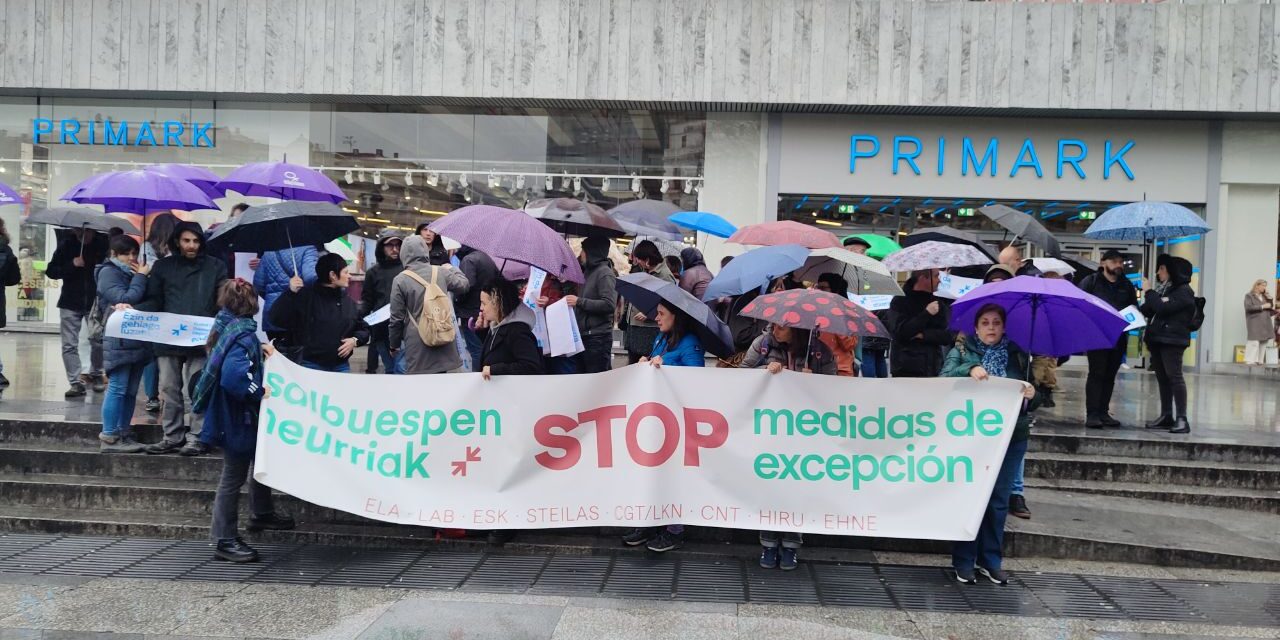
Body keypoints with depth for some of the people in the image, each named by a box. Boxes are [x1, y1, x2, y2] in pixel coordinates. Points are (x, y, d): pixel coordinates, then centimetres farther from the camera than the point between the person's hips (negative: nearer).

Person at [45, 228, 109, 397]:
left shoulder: (102, 244, -4)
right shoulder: (66, 245, -1)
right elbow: (51, 271, -1)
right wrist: (72, 265, -15)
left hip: (95, 302, -1)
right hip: (70, 303, 1)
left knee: (98, 339, -2)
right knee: (69, 345, -2)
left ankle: (96, 374, 20)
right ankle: (76, 382, 2)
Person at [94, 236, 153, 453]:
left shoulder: (133, 273, 21)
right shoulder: (108, 273, -2)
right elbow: (127, 298, -16)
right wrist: (141, 277, -5)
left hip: (137, 340, 7)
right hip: (119, 341, -7)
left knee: (131, 391, 8)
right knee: (117, 389, -9)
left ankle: (124, 434, 13)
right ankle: (109, 438, -5)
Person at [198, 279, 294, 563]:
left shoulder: (226, 327, 4)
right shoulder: (244, 336, -25)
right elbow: (233, 375, -37)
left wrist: (258, 351, 11)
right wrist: (258, 393, -24)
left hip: (234, 415, 10)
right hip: (237, 419, -10)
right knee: (234, 476, 1)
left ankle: (261, 513, 43)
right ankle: (225, 541, 13)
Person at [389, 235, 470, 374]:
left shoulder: (400, 280, -5)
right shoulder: (441, 271, 3)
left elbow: (396, 318, -3)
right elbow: (463, 284, 22)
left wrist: (394, 346, 11)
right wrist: (451, 268, 42)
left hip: (417, 346, -2)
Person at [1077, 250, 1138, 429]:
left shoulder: (1127, 286, 15)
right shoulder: (1091, 281, -1)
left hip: (1119, 336, 5)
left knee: (1110, 375, 8)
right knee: (1096, 373, -8)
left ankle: (1103, 412, 14)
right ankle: (1092, 414, -7)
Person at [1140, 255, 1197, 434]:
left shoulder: (1183, 290, -8)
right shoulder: (1162, 289, 18)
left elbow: (1162, 308, -21)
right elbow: (1146, 310, 14)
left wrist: (1149, 293, -7)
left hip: (1172, 339, -8)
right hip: (1156, 338, 8)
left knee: (1174, 376, -12)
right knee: (1162, 378, 9)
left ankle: (1182, 418, -14)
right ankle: (1166, 415, 14)